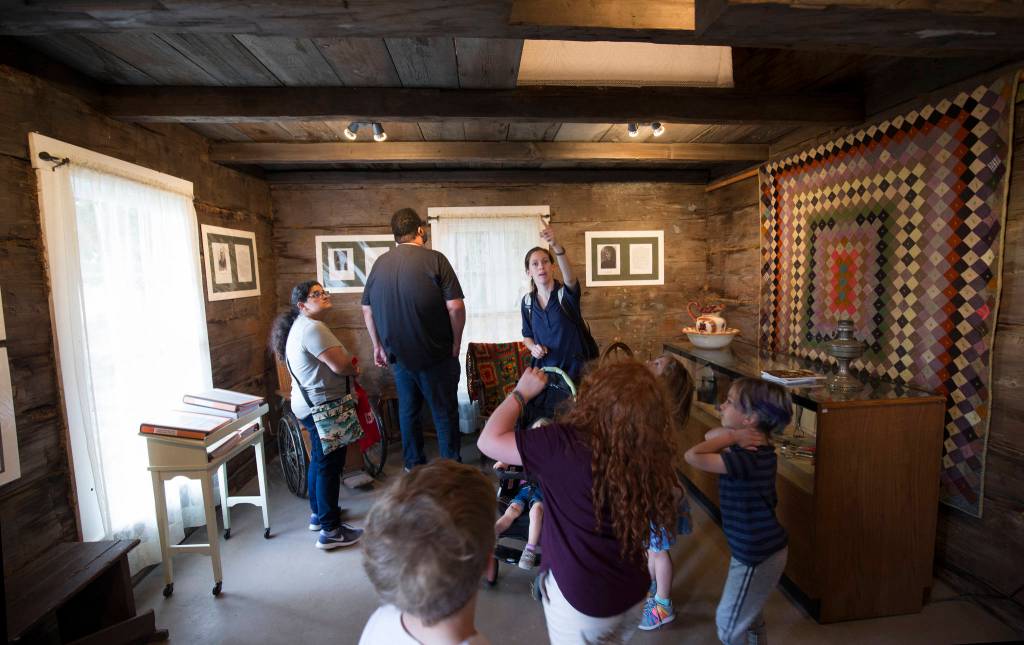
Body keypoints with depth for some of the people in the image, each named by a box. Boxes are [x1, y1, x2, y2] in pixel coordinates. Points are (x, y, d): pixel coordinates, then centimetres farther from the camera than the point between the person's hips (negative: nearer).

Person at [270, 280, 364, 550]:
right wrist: (355, 370, -5)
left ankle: (318, 514, 36)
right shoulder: (313, 328, -20)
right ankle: (330, 531, 6)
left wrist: (347, 367, 2)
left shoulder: (300, 326, 14)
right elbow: (340, 365, -26)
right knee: (329, 466, -3)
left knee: (319, 460, 21)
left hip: (309, 405, 11)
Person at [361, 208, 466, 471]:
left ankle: (413, 465, 31)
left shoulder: (380, 263, 5)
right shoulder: (434, 259, -11)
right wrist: (456, 344, -4)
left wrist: (378, 346, 18)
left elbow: (367, 309, 10)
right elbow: (455, 307, -16)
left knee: (408, 410, 18)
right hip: (435, 354, -4)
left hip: (398, 354, 5)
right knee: (445, 412, 8)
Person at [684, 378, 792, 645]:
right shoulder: (753, 447, -4)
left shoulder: (747, 458, -33)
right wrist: (730, 435, -15)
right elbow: (710, 436, 5)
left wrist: (729, 436, -27)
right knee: (749, 615, 29)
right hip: (759, 549, 9)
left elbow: (693, 456, -38)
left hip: (757, 555, -9)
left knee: (729, 623, 13)